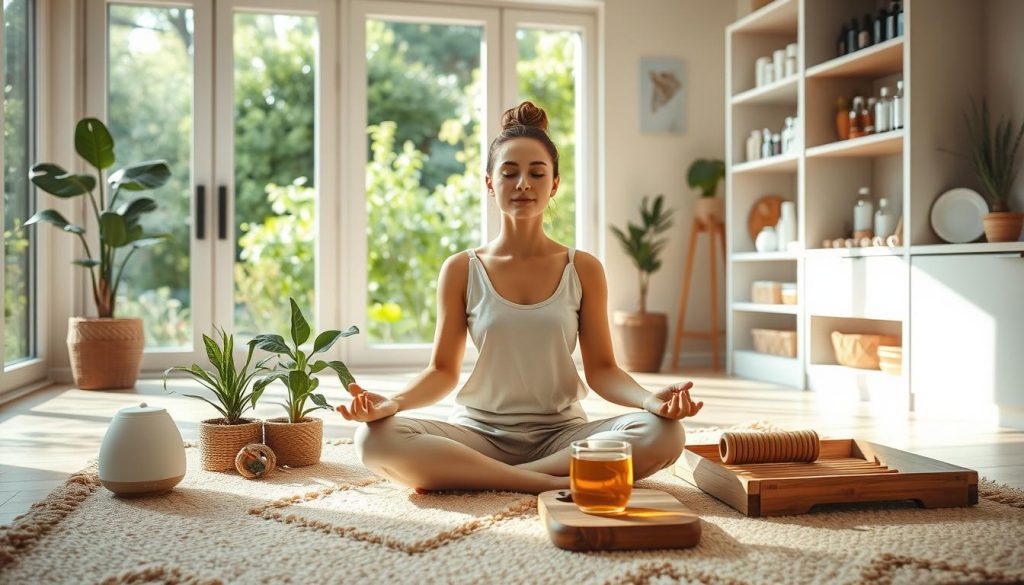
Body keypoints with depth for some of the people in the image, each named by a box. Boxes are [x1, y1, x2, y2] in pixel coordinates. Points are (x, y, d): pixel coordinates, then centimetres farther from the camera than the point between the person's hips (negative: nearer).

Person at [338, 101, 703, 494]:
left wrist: (649, 399, -19)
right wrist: (393, 402, -18)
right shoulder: (461, 270, 3)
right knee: (375, 438, -29)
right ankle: (554, 483, -27)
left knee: (663, 433, -28)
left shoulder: (583, 269, 4)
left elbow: (601, 369, 2)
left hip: (560, 433, 1)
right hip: (480, 432, 0)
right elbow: (443, 370, 3)